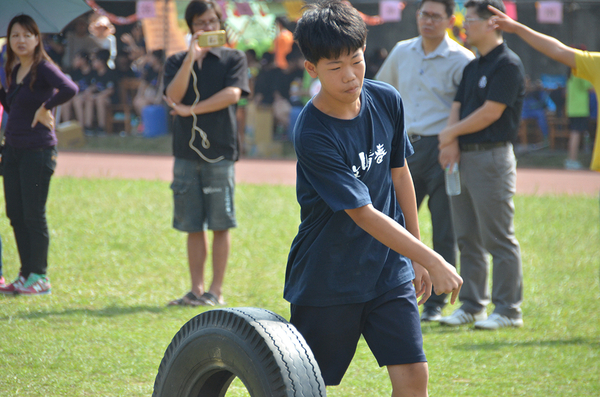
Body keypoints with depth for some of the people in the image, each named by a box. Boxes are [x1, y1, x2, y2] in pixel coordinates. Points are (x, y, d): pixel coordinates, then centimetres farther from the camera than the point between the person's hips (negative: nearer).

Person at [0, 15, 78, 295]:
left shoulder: (43, 69, -12)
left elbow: (70, 89, -30)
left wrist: (45, 108, -20)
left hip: (38, 150, -8)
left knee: (33, 215, -5)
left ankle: (39, 277, 3)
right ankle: (26, 275, 17)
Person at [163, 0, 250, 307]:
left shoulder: (233, 59, 6)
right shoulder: (177, 62, 12)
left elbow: (232, 94, -11)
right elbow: (174, 95, -7)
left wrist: (190, 109, -11)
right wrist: (192, 55, -12)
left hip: (219, 150, -3)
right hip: (187, 149, 3)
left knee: (220, 224, -3)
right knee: (193, 226, 5)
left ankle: (216, 290, 2)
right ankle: (196, 290, 11)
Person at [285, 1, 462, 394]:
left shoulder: (387, 100, -3)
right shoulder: (313, 135, -22)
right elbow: (364, 214, -23)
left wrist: (417, 255, 15)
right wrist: (433, 260, -25)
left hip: (389, 270, 5)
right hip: (327, 280, -5)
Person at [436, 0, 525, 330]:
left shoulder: (507, 65, -10)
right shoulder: (472, 67, 18)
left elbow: (491, 112, -16)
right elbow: (457, 107, 15)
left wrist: (451, 133, -5)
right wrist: (451, 143, -4)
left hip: (492, 157, -9)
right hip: (464, 157, 9)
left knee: (498, 239, -7)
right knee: (467, 239, 12)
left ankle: (508, 310, -3)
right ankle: (472, 305, 18)